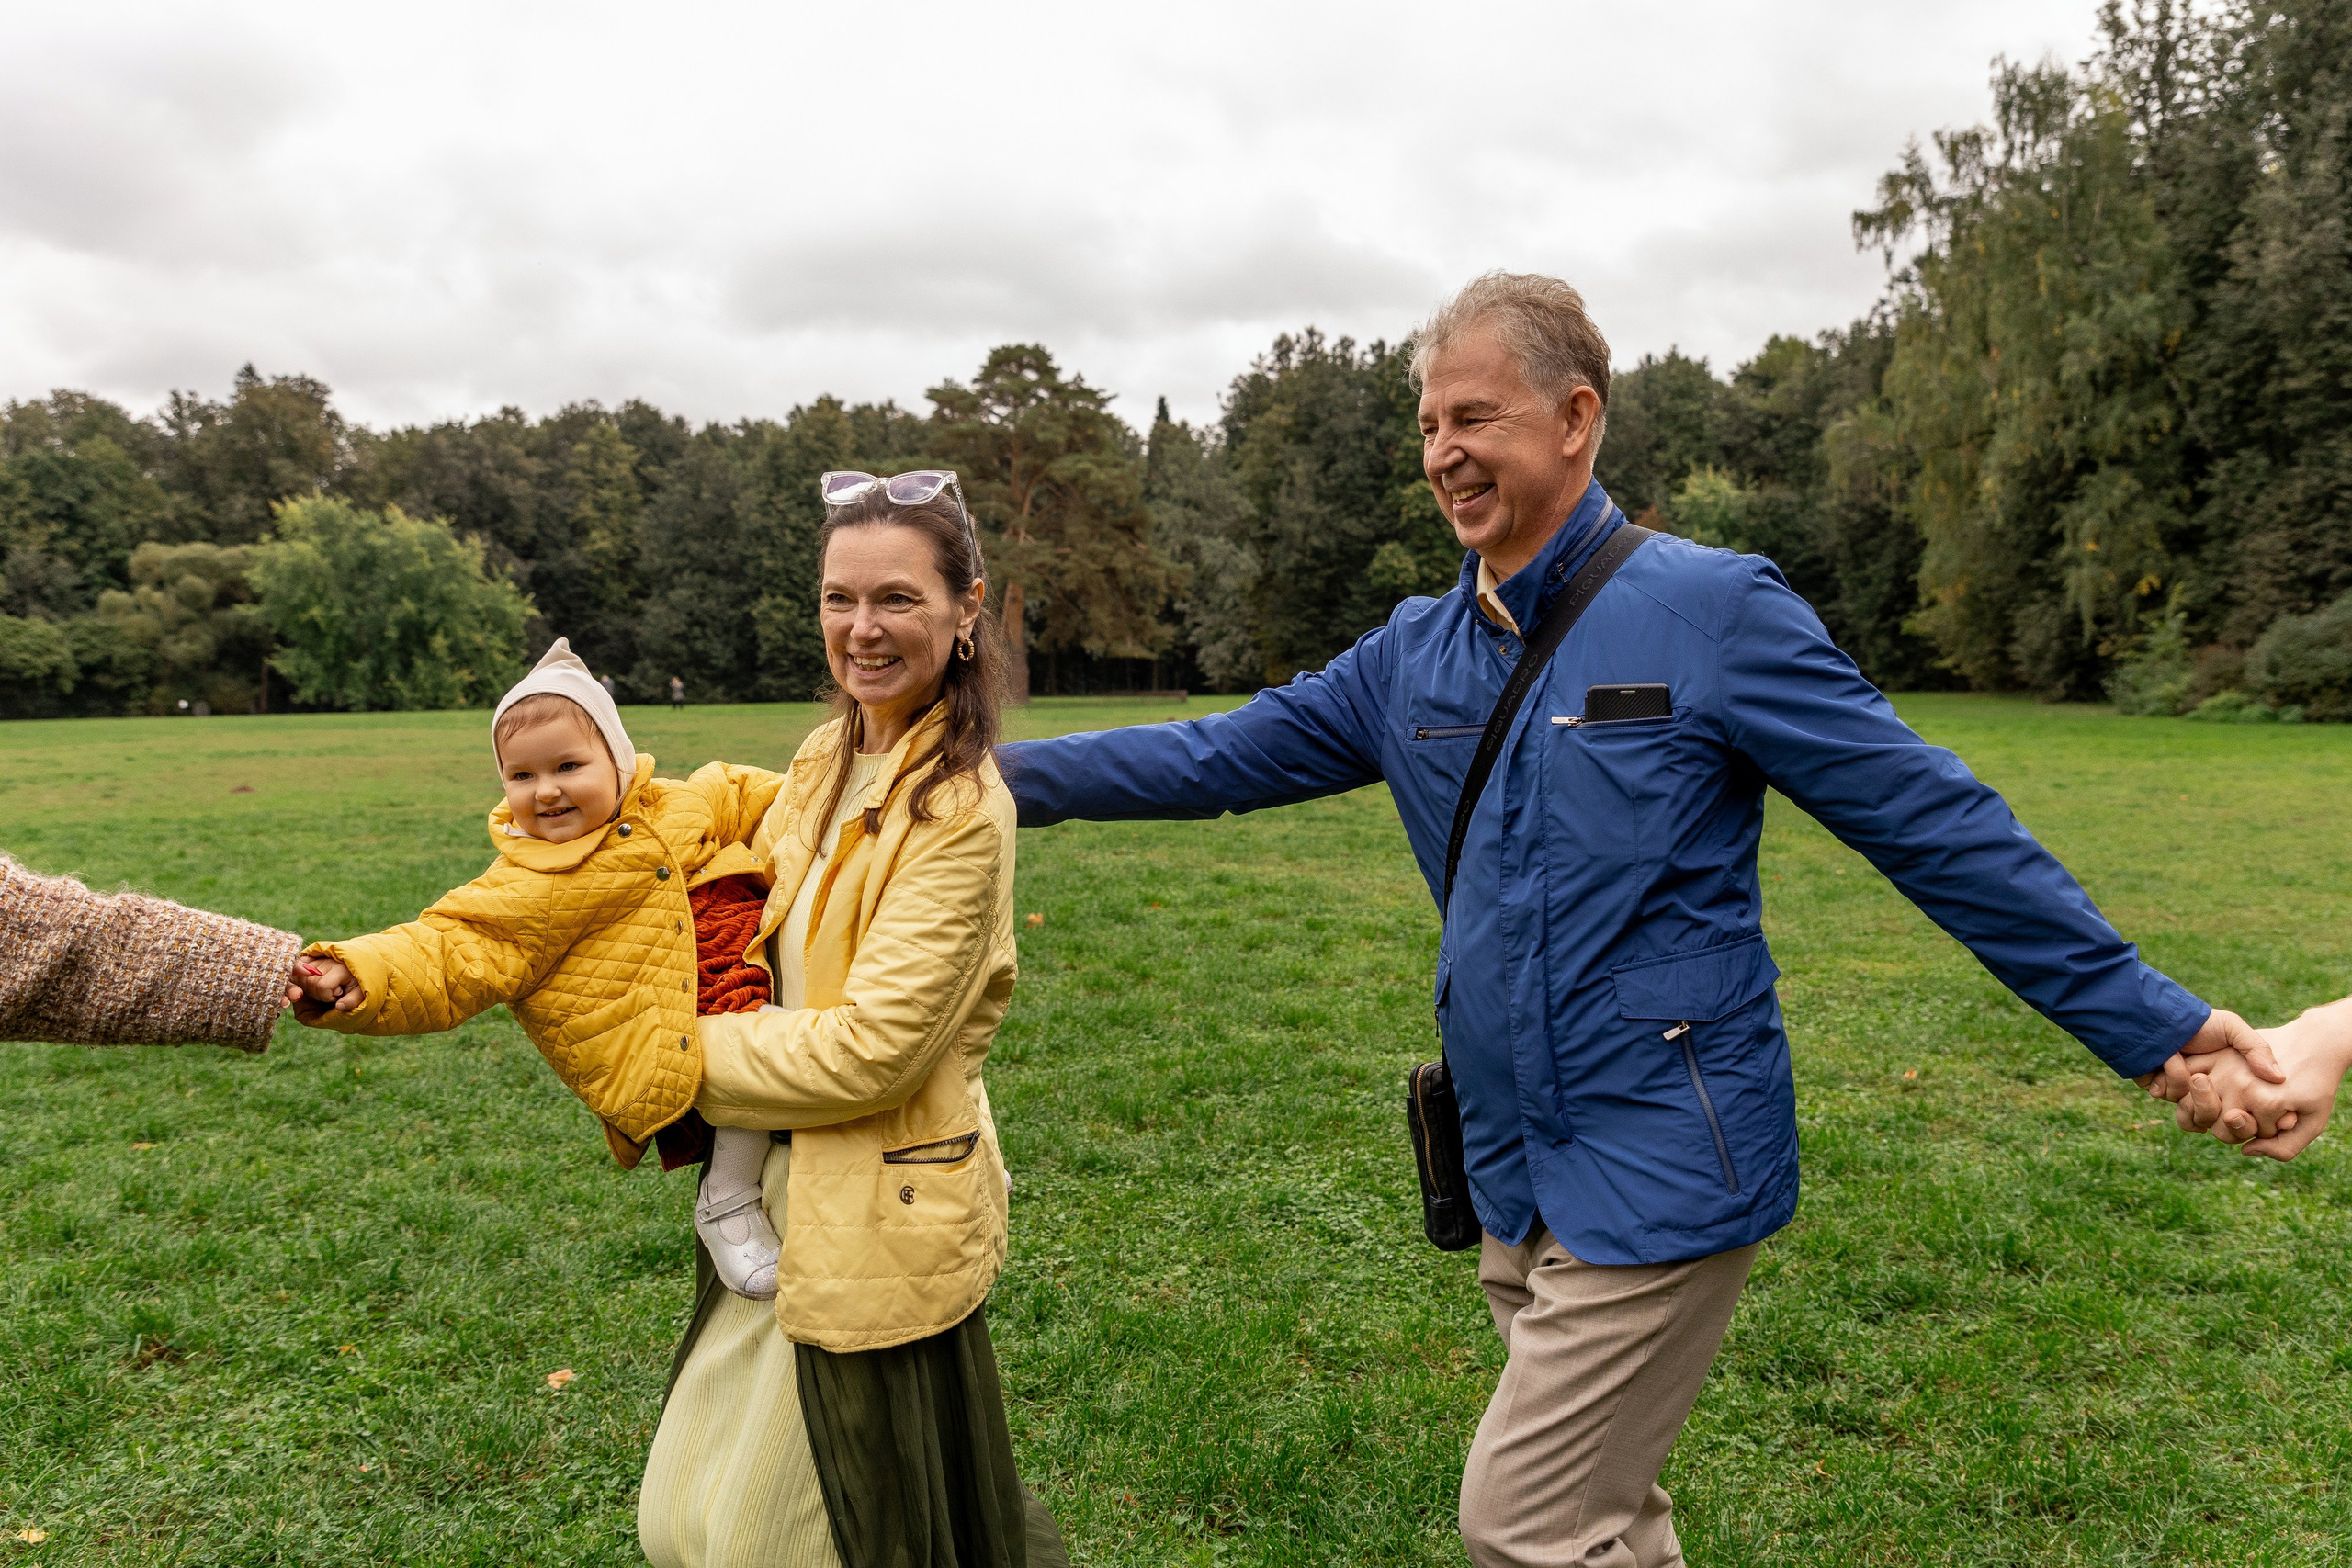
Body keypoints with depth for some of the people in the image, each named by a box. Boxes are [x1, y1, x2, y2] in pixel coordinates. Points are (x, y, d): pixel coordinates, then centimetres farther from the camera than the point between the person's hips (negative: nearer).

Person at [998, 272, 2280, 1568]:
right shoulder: (1414, 655, 6)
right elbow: (1218, 758, 10)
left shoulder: (1708, 609, -12)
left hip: (1660, 1170, -6)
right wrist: (1000, 772, 7)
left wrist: (2151, 1022, -8)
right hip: (1515, 1178, 7)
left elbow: (1936, 826, -9)